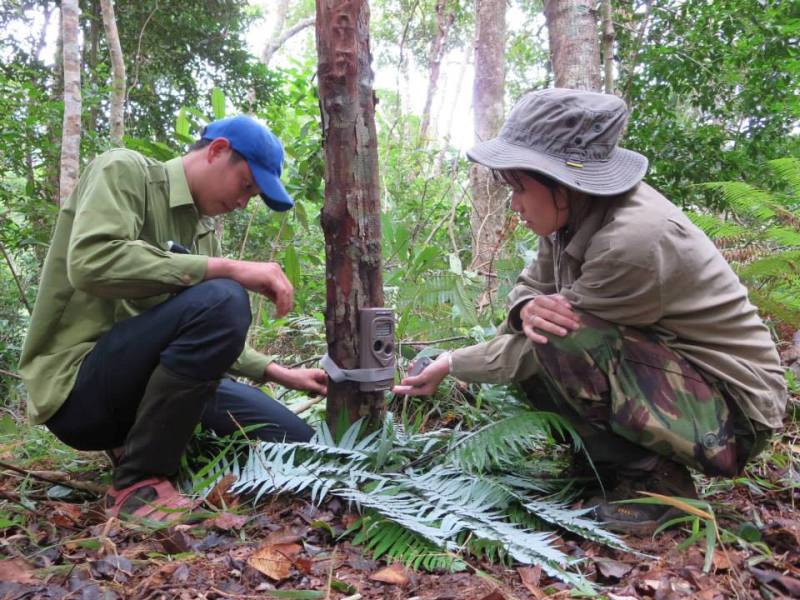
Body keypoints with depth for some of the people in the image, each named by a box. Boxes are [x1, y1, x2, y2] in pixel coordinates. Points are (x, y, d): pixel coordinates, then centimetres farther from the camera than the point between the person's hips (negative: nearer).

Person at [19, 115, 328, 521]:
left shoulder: (203, 228, 13)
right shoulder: (126, 171, -7)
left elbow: (211, 339, 19)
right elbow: (91, 264, -27)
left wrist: (280, 373, 9)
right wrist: (228, 269, -27)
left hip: (145, 381, 8)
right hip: (77, 387, -7)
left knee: (296, 442, 1)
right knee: (220, 299, -32)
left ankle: (141, 440, 12)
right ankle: (139, 483, -19)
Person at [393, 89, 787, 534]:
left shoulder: (632, 240, -29)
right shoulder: (575, 213, -4)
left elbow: (556, 342, -21)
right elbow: (530, 286, 4)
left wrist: (452, 364, -10)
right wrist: (528, 310, -22)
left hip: (731, 411, -8)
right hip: (667, 370, 8)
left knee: (562, 340, -28)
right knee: (524, 348, 1)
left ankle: (655, 481, -9)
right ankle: (619, 463, 8)